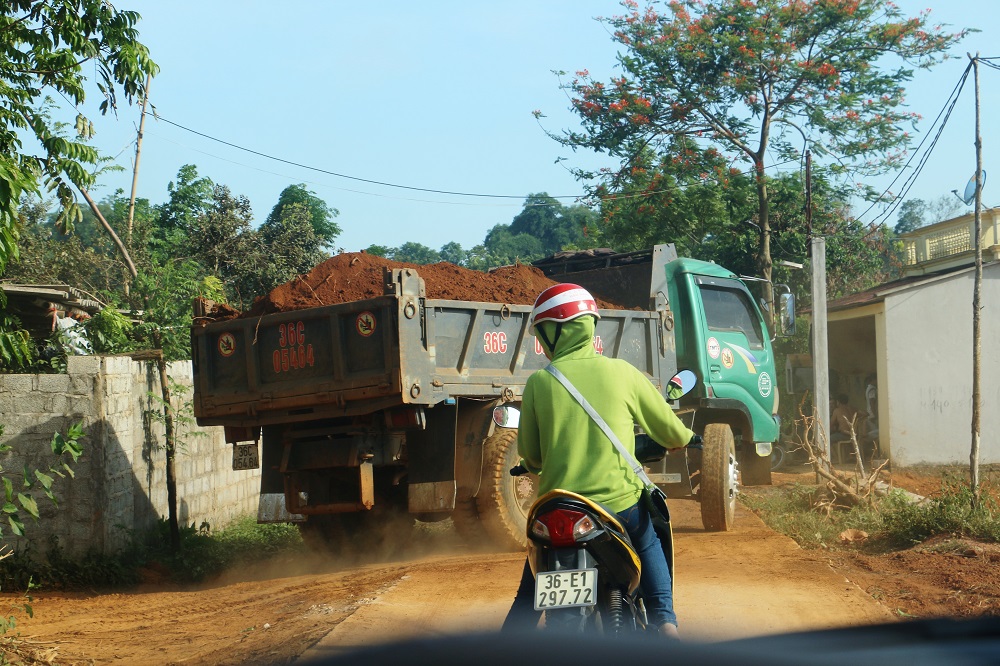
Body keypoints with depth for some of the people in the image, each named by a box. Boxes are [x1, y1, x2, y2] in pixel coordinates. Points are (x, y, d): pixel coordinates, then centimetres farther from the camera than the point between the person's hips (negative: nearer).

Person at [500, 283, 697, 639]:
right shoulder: (622, 373, -1)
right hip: (621, 503, 0)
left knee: (529, 596, 18)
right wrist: (685, 437, 32)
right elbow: (670, 430, 9)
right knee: (650, 549, 31)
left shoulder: (539, 383, -3)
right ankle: (664, 618, 16)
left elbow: (529, 454, 5)